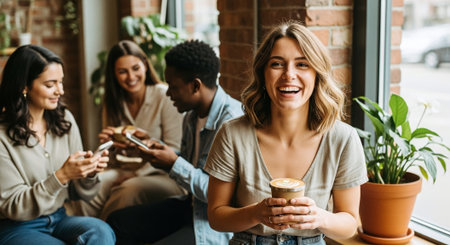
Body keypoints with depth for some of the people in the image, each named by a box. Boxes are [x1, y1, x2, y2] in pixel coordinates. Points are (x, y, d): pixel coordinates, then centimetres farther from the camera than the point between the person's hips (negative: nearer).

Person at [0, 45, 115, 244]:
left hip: (58, 220, 5)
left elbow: (78, 193, 7)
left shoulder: (64, 120, 2)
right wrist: (61, 176, -26)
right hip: (16, 228, -5)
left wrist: (89, 173, -16)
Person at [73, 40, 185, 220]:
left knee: (129, 191, -35)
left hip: (163, 175, -4)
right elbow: (116, 159, 14)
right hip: (124, 171, 5)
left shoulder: (164, 96, -8)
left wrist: (137, 175, -18)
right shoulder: (114, 102, 9)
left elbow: (174, 152, -10)